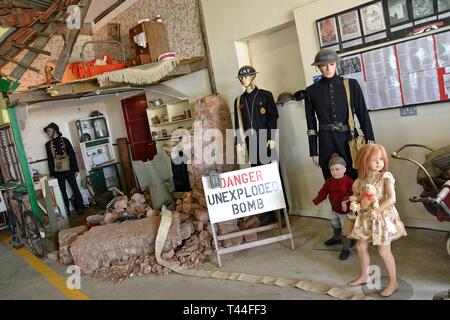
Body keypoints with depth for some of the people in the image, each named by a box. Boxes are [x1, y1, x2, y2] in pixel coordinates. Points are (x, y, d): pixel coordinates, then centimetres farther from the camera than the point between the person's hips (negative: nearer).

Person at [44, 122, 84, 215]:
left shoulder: (64, 140, 0)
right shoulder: (48, 144, 6)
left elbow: (72, 155, 0)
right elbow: (50, 159, 7)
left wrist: (76, 169, -3)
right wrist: (51, 174, 2)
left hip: (68, 169, -2)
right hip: (58, 172, 2)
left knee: (75, 188, 1)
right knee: (63, 191, 6)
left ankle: (79, 207, 12)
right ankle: (66, 209, 14)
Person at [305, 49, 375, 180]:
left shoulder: (351, 84, 3)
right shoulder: (311, 91, 4)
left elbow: (363, 114, 2)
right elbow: (311, 123, 5)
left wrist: (370, 142, -4)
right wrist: (313, 152, 3)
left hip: (349, 138, 0)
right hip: (326, 142, 0)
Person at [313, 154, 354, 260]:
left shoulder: (349, 181, -23)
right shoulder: (329, 181, -6)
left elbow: (351, 193, -27)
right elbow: (323, 192, 0)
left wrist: (345, 201, -43)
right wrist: (316, 201, -7)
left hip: (345, 211, -6)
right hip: (334, 209, 6)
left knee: (345, 231, 2)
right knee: (335, 226, 31)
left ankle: (346, 249, 17)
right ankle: (336, 238, 56)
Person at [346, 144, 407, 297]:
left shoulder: (385, 177, -14)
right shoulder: (360, 180, 1)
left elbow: (391, 198, -23)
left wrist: (376, 210, -31)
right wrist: (354, 200, -9)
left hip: (382, 217, -6)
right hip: (365, 218, 6)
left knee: (383, 251, 1)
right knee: (361, 247, 13)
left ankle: (393, 282, 19)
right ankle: (364, 276, 34)